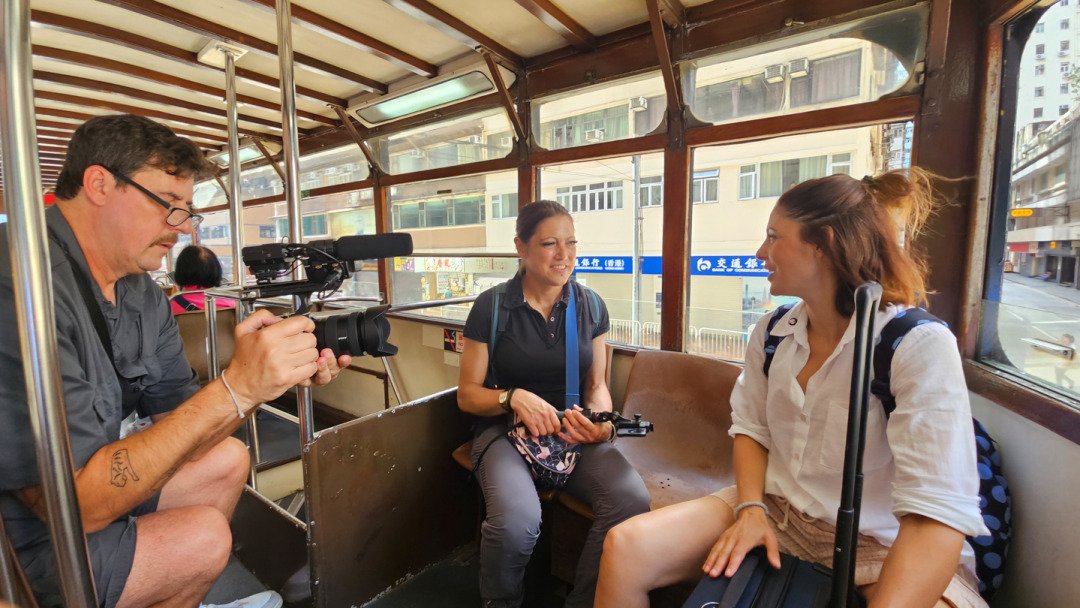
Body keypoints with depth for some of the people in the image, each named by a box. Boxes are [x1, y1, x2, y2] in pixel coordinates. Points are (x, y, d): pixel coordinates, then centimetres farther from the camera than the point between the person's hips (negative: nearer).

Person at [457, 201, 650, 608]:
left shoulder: (591, 306, 4)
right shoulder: (491, 306, -6)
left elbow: (596, 384, 11)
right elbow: (467, 394, -2)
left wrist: (601, 420, -11)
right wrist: (514, 397, -21)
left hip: (576, 433, 3)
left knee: (633, 501, -25)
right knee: (516, 521, -32)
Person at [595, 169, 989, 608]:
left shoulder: (920, 346, -18)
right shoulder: (771, 336, -1)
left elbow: (938, 514, -23)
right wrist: (751, 508, -8)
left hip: (882, 547, -3)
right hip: (776, 515, 4)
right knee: (625, 549, -13)